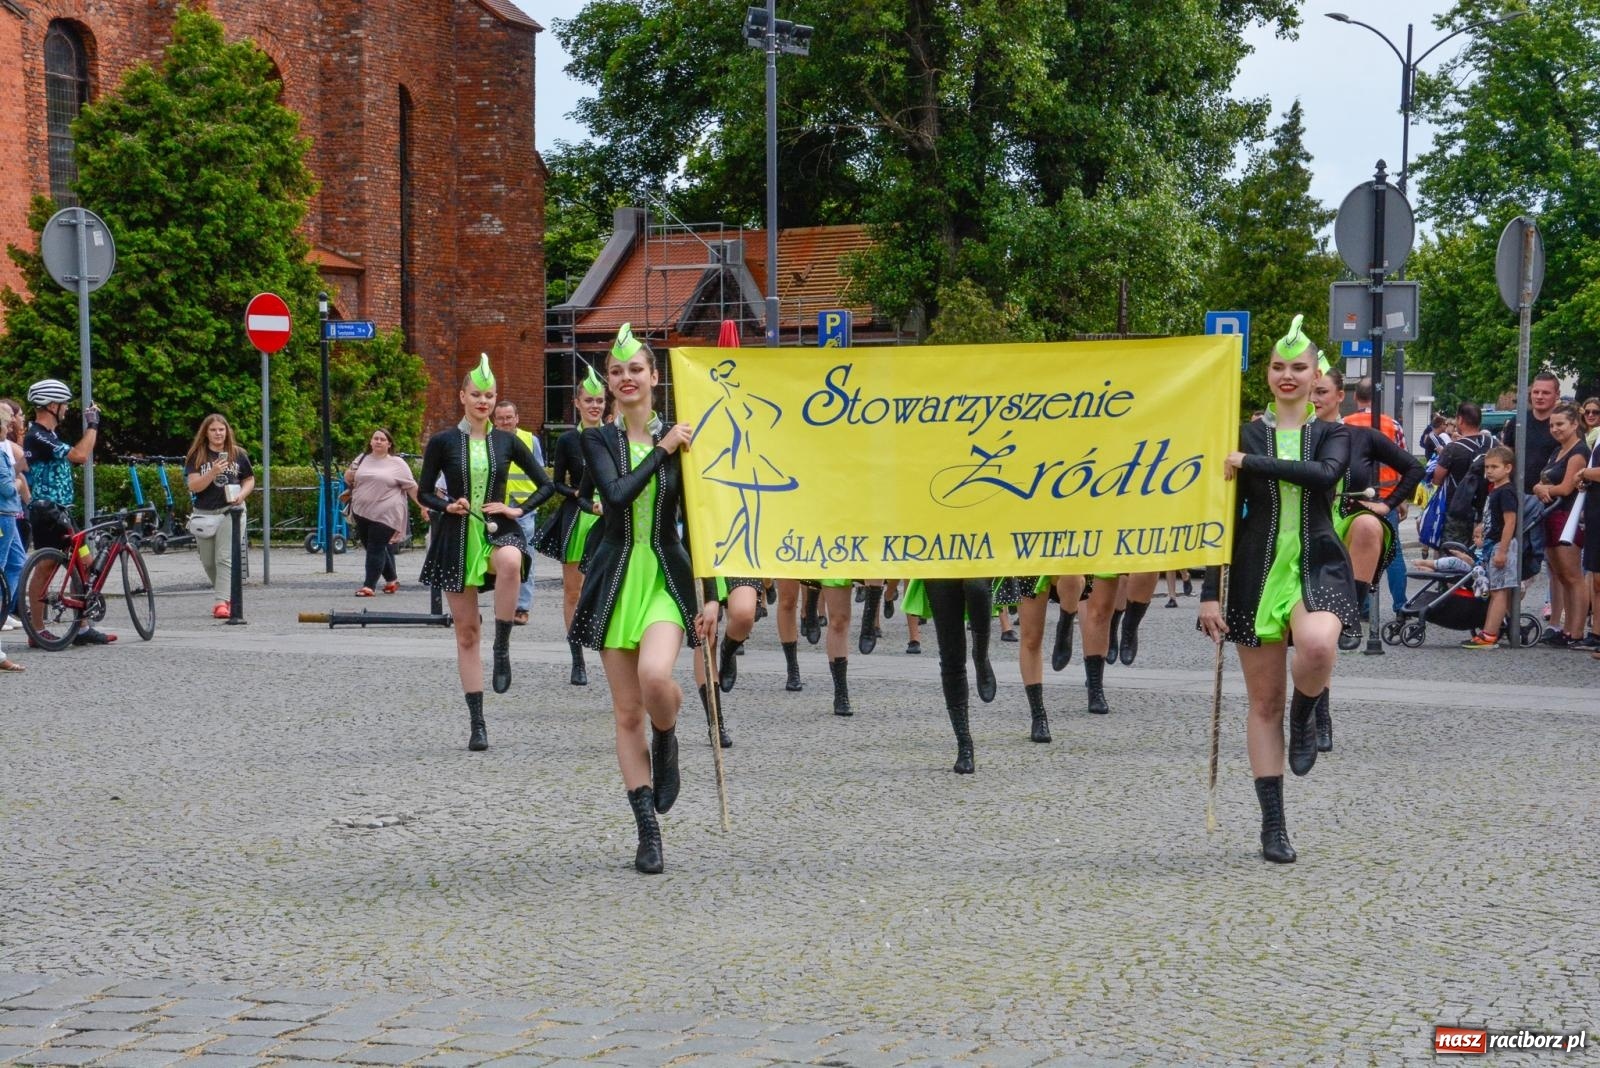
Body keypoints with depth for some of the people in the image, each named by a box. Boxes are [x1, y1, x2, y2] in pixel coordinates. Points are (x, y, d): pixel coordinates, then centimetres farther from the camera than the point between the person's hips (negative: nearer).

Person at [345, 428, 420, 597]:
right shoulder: (362, 459, 13)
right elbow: (349, 479, 25)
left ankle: (369, 585, -4)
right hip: (362, 513, 5)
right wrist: (348, 477, 3)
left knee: (376, 549, -7)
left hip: (384, 515, -5)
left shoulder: (397, 464, 0)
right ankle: (392, 579, 28)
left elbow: (411, 487, 0)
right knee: (373, 547, 12)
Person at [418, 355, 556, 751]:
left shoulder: (507, 441, 5)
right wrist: (448, 506, -11)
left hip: (499, 532, 0)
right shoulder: (442, 442, 2)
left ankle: (502, 650, -23)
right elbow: (423, 493, 8)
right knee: (466, 630, 1)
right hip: (457, 539, 0)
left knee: (511, 562, -39)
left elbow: (546, 484, 10)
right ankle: (477, 723, 9)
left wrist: (518, 510, -4)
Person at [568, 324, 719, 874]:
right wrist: (661, 450, -13)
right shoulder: (597, 440, 4)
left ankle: (666, 740, 7)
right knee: (627, 712, 1)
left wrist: (710, 595, 0)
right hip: (617, 577, 1)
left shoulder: (679, 439, 5)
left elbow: (694, 519, 4)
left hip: (667, 576, -1)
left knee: (655, 675, -28)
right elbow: (617, 494, -15)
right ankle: (648, 832, 10)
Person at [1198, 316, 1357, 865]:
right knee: (1264, 702, 2)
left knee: (1318, 644, -34)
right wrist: (1211, 593, -2)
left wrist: (1253, 463, -18)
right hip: (1259, 570, 1)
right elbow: (1225, 517, 4)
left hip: (1317, 566, -1)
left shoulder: (1333, 434, 7)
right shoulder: (1245, 436, 7)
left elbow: (1325, 474, -18)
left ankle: (1304, 715, 1)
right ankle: (1272, 825, 12)